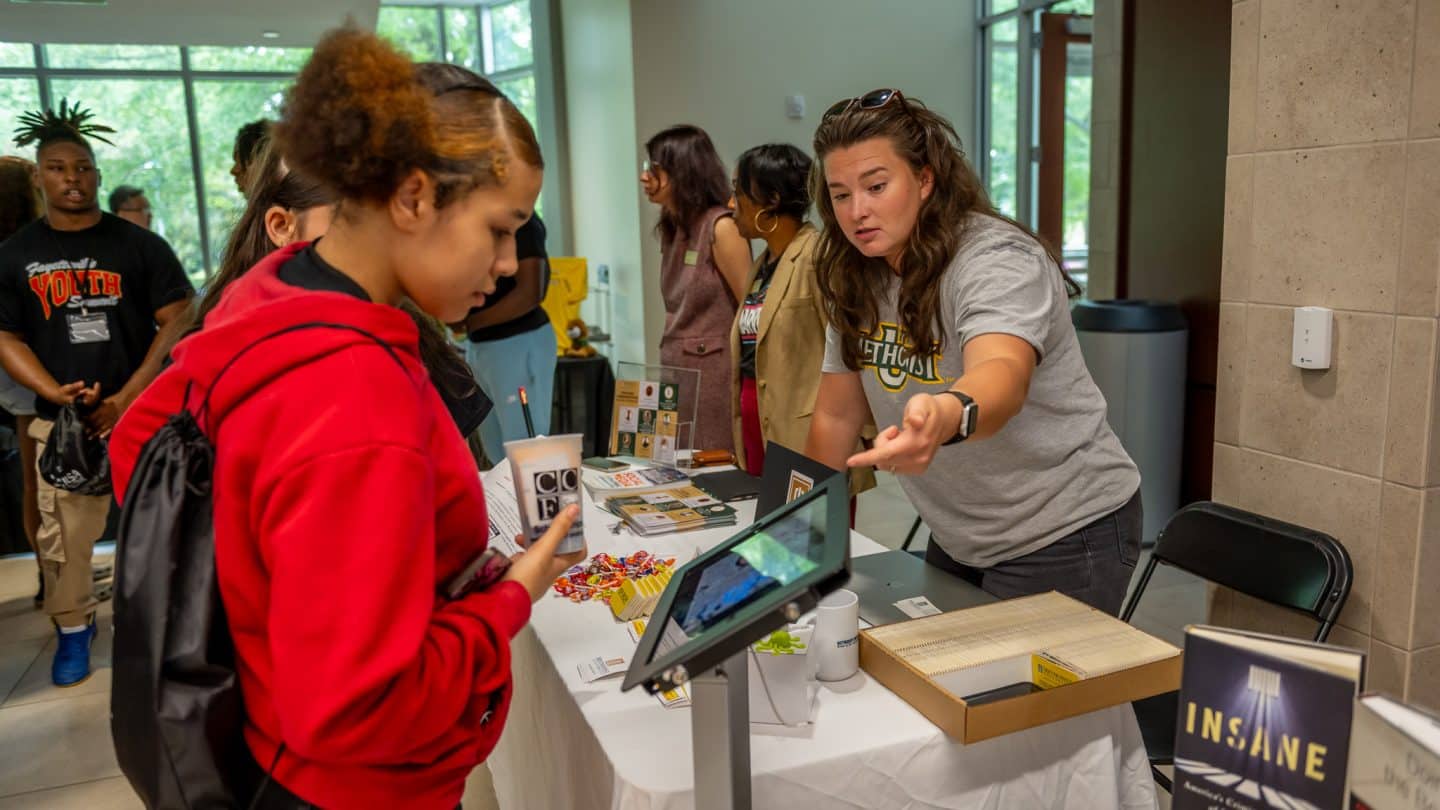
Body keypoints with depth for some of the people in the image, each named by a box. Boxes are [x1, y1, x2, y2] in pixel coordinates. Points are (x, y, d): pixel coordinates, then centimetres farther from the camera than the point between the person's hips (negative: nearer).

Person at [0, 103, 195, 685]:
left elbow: (177, 324, -3)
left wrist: (127, 400, -11)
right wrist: (54, 393, -11)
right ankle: (73, 628, 22)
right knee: (63, 536, 4)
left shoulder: (140, 245, 2)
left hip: (142, 412, -2)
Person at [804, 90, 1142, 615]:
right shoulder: (856, 281, -1)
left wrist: (946, 416, -64)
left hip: (1063, 535, -6)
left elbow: (1001, 376, -43)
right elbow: (836, 414, 4)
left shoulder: (998, 261, -22)